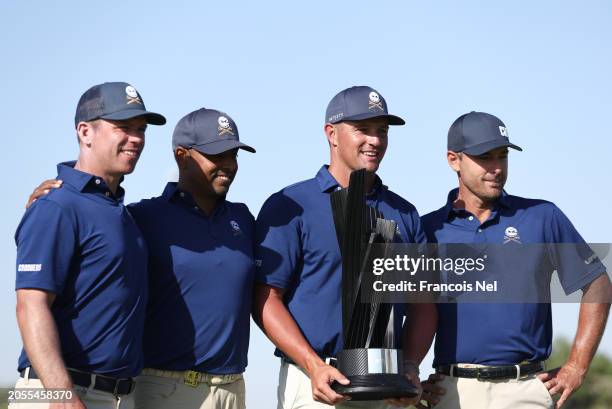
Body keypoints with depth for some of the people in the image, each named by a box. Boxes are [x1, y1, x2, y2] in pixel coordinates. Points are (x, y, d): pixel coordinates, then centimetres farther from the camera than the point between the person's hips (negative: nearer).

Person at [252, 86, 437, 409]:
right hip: (317, 383, -4)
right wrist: (315, 366, -17)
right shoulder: (290, 207, 0)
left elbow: (422, 300, 13)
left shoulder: (404, 213, 14)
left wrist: (409, 366, -3)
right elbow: (265, 297, -6)